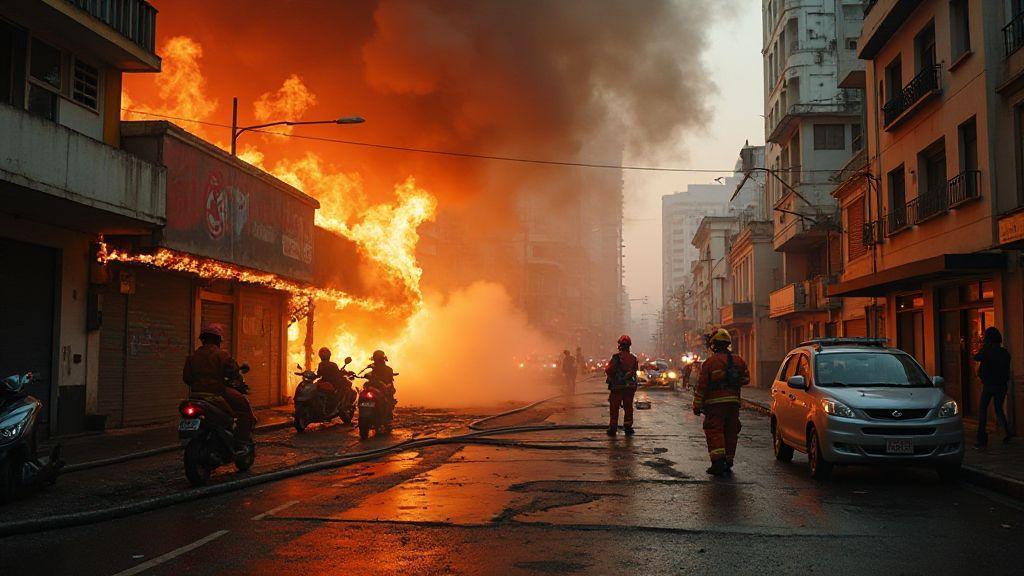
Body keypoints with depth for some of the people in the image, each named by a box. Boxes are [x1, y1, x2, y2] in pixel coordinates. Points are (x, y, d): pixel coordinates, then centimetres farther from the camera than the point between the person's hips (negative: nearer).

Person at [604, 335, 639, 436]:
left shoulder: (616, 357, -13)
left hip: (617, 387, -4)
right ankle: (628, 427, 13)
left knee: (614, 408, 4)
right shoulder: (633, 358, 5)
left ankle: (613, 427, 5)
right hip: (630, 387, 4)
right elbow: (635, 370, 10)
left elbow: (609, 370, -15)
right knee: (628, 407, 12)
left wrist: (607, 367, 5)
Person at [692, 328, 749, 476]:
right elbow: (745, 379, 14)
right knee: (730, 432, 12)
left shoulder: (710, 362, -7)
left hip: (715, 403, -4)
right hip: (733, 401, 5)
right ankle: (728, 462, 18)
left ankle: (718, 461, -18)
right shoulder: (738, 360, 7)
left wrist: (697, 406, -1)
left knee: (714, 432, -4)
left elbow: (701, 385, -7)